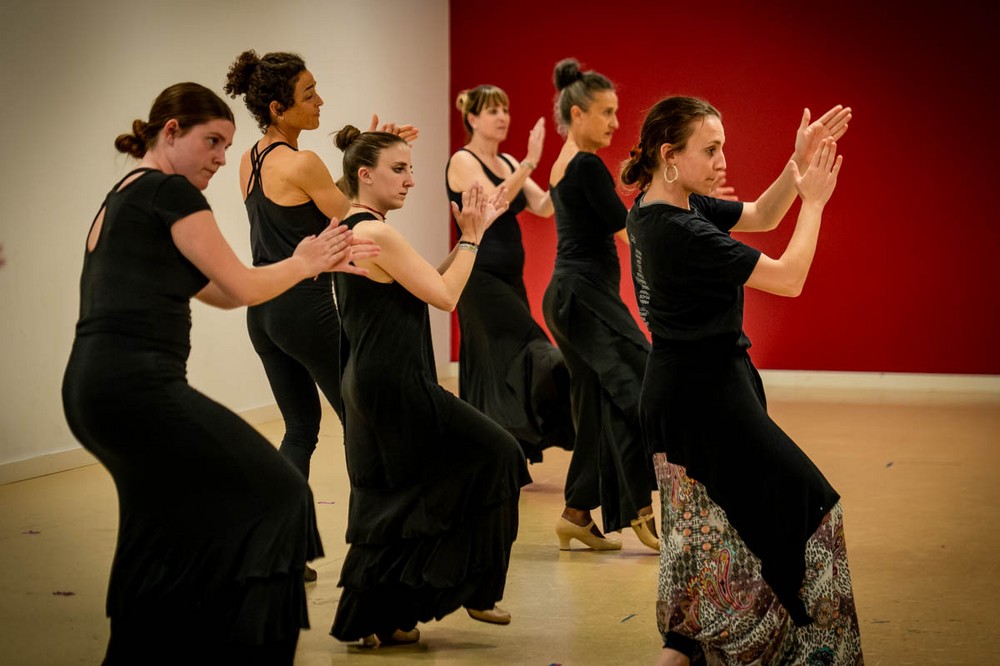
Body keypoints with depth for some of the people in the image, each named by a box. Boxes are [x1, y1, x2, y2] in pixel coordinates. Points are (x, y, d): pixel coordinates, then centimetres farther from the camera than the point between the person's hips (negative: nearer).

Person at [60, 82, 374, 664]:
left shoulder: (122, 197, 24)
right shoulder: (170, 191, -4)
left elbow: (219, 291, 25)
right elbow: (242, 288, -2)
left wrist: (309, 265, 23)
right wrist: (303, 264, 16)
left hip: (93, 386, 10)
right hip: (137, 385, -10)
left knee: (168, 538, 20)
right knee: (274, 497, -4)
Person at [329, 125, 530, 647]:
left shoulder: (350, 231, 14)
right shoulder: (378, 235, -17)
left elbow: (423, 285, 16)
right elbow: (444, 296, -16)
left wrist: (470, 235, 13)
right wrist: (472, 237, -6)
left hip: (366, 385, 10)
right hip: (397, 388, -10)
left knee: (387, 506, 15)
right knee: (495, 453, 2)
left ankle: (371, 620, 19)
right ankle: (471, 590, 9)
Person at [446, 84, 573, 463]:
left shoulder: (508, 163, 15)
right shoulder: (463, 161, -7)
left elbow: (544, 207, 5)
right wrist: (530, 162, -26)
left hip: (509, 278, 8)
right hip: (480, 278, -8)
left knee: (495, 369, 9)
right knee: (527, 351, -18)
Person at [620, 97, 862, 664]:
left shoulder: (669, 206, 6)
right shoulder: (679, 230, -24)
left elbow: (760, 216, 15)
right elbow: (788, 278, -19)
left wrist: (799, 165, 3)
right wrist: (814, 201, -9)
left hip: (682, 388, 10)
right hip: (703, 393, -10)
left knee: (706, 522, 16)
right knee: (804, 503, -2)